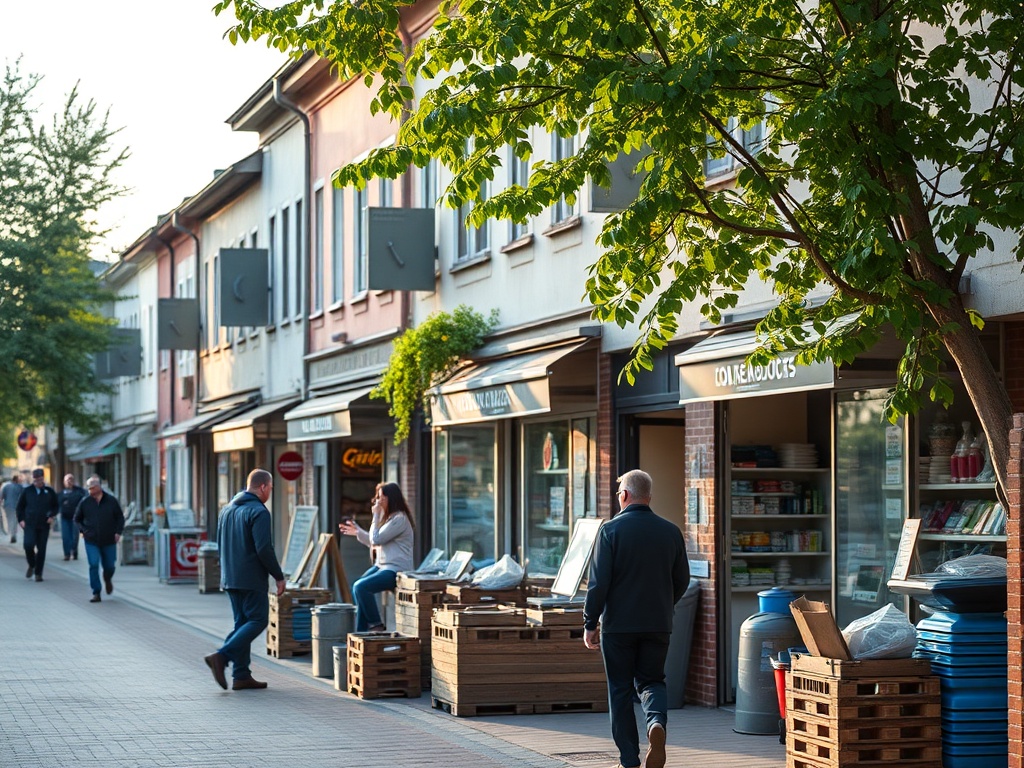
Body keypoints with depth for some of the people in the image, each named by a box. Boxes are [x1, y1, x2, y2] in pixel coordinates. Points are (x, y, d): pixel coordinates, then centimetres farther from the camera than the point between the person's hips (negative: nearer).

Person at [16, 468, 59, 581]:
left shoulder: (50, 492, 5)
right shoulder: (27, 491, 5)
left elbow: (55, 506, 15)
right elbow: (20, 507, 12)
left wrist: (52, 516, -3)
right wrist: (21, 519, 0)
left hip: (44, 525, 1)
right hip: (29, 524, -1)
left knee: (41, 549, 1)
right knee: (28, 545, -18)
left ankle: (38, 573, 11)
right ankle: (31, 565, 10)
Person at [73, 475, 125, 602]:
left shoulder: (112, 501, -2)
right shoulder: (84, 502, 0)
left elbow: (120, 518, 8)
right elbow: (76, 519, 13)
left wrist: (118, 532, -3)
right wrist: (83, 530, -1)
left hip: (109, 541, 0)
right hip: (91, 541, 0)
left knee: (109, 566, 8)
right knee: (93, 566, -10)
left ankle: (108, 579, 44)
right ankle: (96, 593, -4)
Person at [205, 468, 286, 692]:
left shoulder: (227, 509, 14)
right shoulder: (259, 512, -13)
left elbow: (220, 544, 18)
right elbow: (264, 549, -19)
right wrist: (279, 576, -10)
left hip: (230, 578, 9)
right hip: (251, 579, -9)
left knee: (242, 622, 12)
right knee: (258, 620, -3)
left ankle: (241, 675, 8)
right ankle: (221, 656, -16)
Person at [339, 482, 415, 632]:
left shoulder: (399, 519, -15)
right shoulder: (388, 517, 17)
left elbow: (376, 539, -16)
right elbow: (374, 543, 23)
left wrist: (376, 516, -11)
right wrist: (357, 532, 17)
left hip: (396, 569, -10)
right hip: (382, 565, 10)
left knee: (361, 587, -23)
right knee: (357, 587, 0)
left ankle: (376, 625, -10)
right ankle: (361, 631, 0)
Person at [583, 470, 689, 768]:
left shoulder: (611, 530, -9)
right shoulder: (670, 531, 3)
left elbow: (598, 583, -12)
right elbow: (682, 580, 11)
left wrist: (590, 624, -3)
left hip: (618, 624, -3)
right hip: (658, 625, 3)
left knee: (620, 690, 7)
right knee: (651, 681, 16)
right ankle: (657, 722, -16)